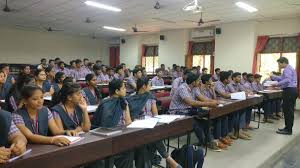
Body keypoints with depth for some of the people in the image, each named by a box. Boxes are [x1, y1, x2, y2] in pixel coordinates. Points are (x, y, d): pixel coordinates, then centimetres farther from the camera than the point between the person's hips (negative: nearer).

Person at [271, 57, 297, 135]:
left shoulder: (287, 69, -12)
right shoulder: (289, 68, 20)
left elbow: (287, 80, -26)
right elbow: (282, 78, 24)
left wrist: (277, 84, -26)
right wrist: (273, 77, 20)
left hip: (289, 91, -11)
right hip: (292, 90, 11)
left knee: (287, 110, -6)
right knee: (289, 110, 14)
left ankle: (288, 130, 0)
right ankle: (288, 128, 21)